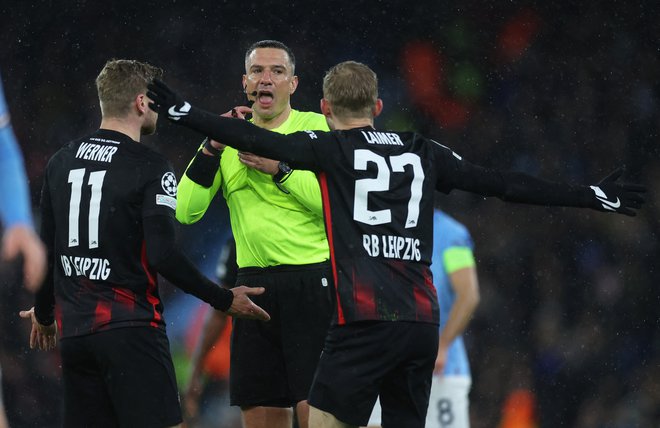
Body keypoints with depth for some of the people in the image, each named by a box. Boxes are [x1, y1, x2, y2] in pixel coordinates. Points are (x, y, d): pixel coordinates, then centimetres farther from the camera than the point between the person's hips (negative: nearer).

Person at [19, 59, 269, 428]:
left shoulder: (61, 163, 10)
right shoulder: (150, 167, -9)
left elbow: (45, 249, 14)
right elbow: (163, 255, -16)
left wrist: (44, 313, 30)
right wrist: (224, 301, -5)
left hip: (74, 330, 6)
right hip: (129, 327, -6)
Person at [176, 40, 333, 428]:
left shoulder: (316, 127, -1)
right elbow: (186, 212, 4)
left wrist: (280, 169, -16)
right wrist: (212, 148, -5)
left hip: (312, 282, -5)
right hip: (254, 285, 5)